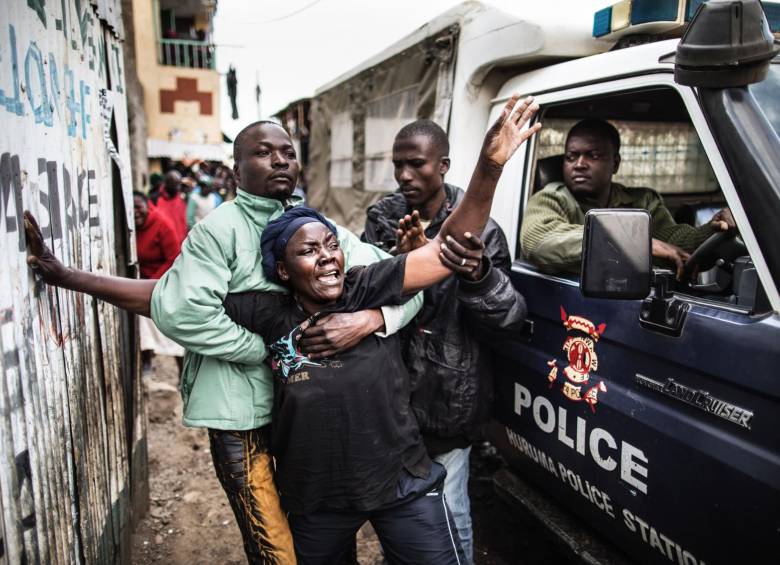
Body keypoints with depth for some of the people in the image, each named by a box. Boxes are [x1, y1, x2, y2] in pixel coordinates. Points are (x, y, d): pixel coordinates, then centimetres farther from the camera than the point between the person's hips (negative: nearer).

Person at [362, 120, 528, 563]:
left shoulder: (478, 230, -10)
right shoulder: (382, 218, 1)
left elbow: (512, 318, -16)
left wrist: (478, 274, -36)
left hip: (446, 397, -3)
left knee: (448, 513, 8)